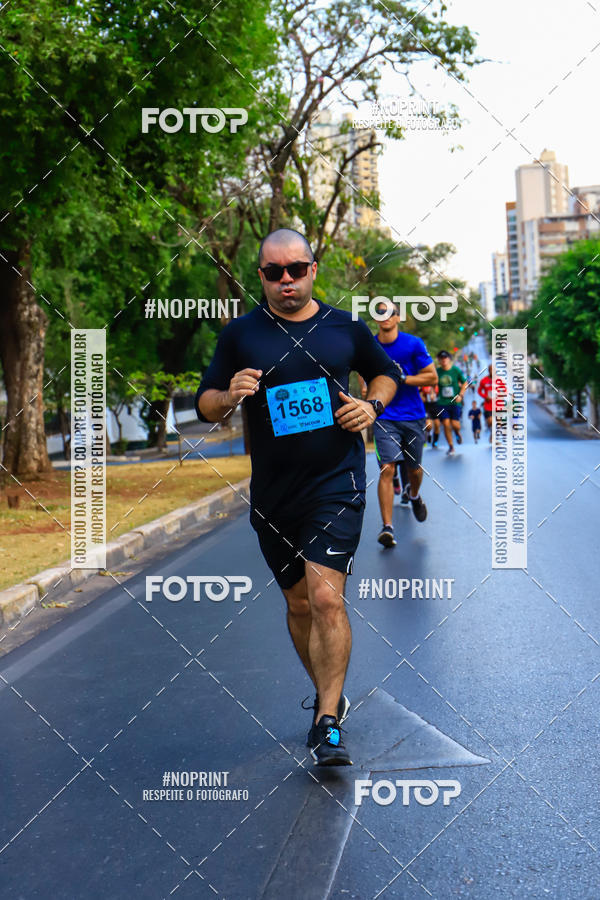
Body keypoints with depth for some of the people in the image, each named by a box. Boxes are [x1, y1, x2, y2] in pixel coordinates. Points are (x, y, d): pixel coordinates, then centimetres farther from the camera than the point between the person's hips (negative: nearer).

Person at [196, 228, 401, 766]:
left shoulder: (345, 327, 5)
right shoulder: (241, 334, 3)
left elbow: (386, 372, 21)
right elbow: (205, 404, 7)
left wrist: (372, 405, 0)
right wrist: (230, 397, -16)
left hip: (337, 483, -2)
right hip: (273, 494, 2)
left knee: (326, 598, -16)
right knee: (299, 604, 13)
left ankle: (327, 726, -7)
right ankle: (330, 696, 35)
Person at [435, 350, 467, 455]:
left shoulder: (456, 370, -3)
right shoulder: (437, 371, 2)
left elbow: (465, 383, 4)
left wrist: (461, 395, -6)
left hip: (455, 402, -2)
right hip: (442, 402, 2)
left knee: (455, 424, -9)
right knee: (446, 424, -7)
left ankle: (458, 433, 29)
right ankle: (451, 446, 8)